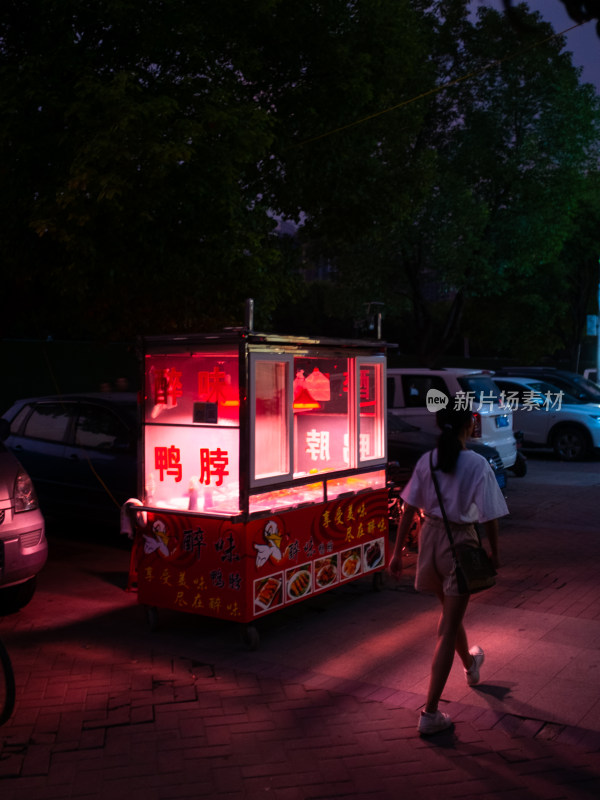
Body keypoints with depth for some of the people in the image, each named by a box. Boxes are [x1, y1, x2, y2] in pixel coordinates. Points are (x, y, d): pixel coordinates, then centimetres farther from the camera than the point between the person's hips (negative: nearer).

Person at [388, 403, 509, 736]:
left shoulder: (427, 461, -4)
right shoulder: (478, 464, -16)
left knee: (450, 610, 28)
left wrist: (397, 552, 3)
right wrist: (494, 553, 1)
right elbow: (489, 516, -14)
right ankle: (430, 712, 3)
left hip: (430, 537, 5)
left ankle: (470, 664, 57)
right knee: (448, 628, 2)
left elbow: (409, 509, -3)